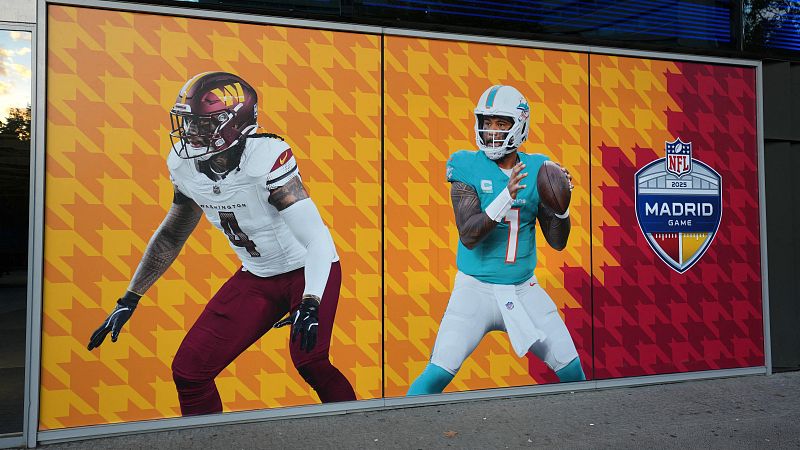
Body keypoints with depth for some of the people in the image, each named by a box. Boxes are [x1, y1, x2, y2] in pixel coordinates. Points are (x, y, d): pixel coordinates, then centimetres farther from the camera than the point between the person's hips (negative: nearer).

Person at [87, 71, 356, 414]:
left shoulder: (266, 158, -28)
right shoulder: (185, 167, -8)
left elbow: (317, 238, -31)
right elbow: (171, 235, 8)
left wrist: (310, 305, -43)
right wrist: (128, 300, 9)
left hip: (309, 270, -5)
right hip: (257, 277, 6)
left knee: (308, 358, -26)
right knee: (189, 369, -2)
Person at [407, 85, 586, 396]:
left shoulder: (537, 169, 1)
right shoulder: (468, 167, -8)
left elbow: (558, 242, 2)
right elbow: (468, 236, -20)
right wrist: (507, 196, -30)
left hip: (524, 289, 4)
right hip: (476, 288, -3)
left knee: (572, 369, 7)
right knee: (437, 375, -9)